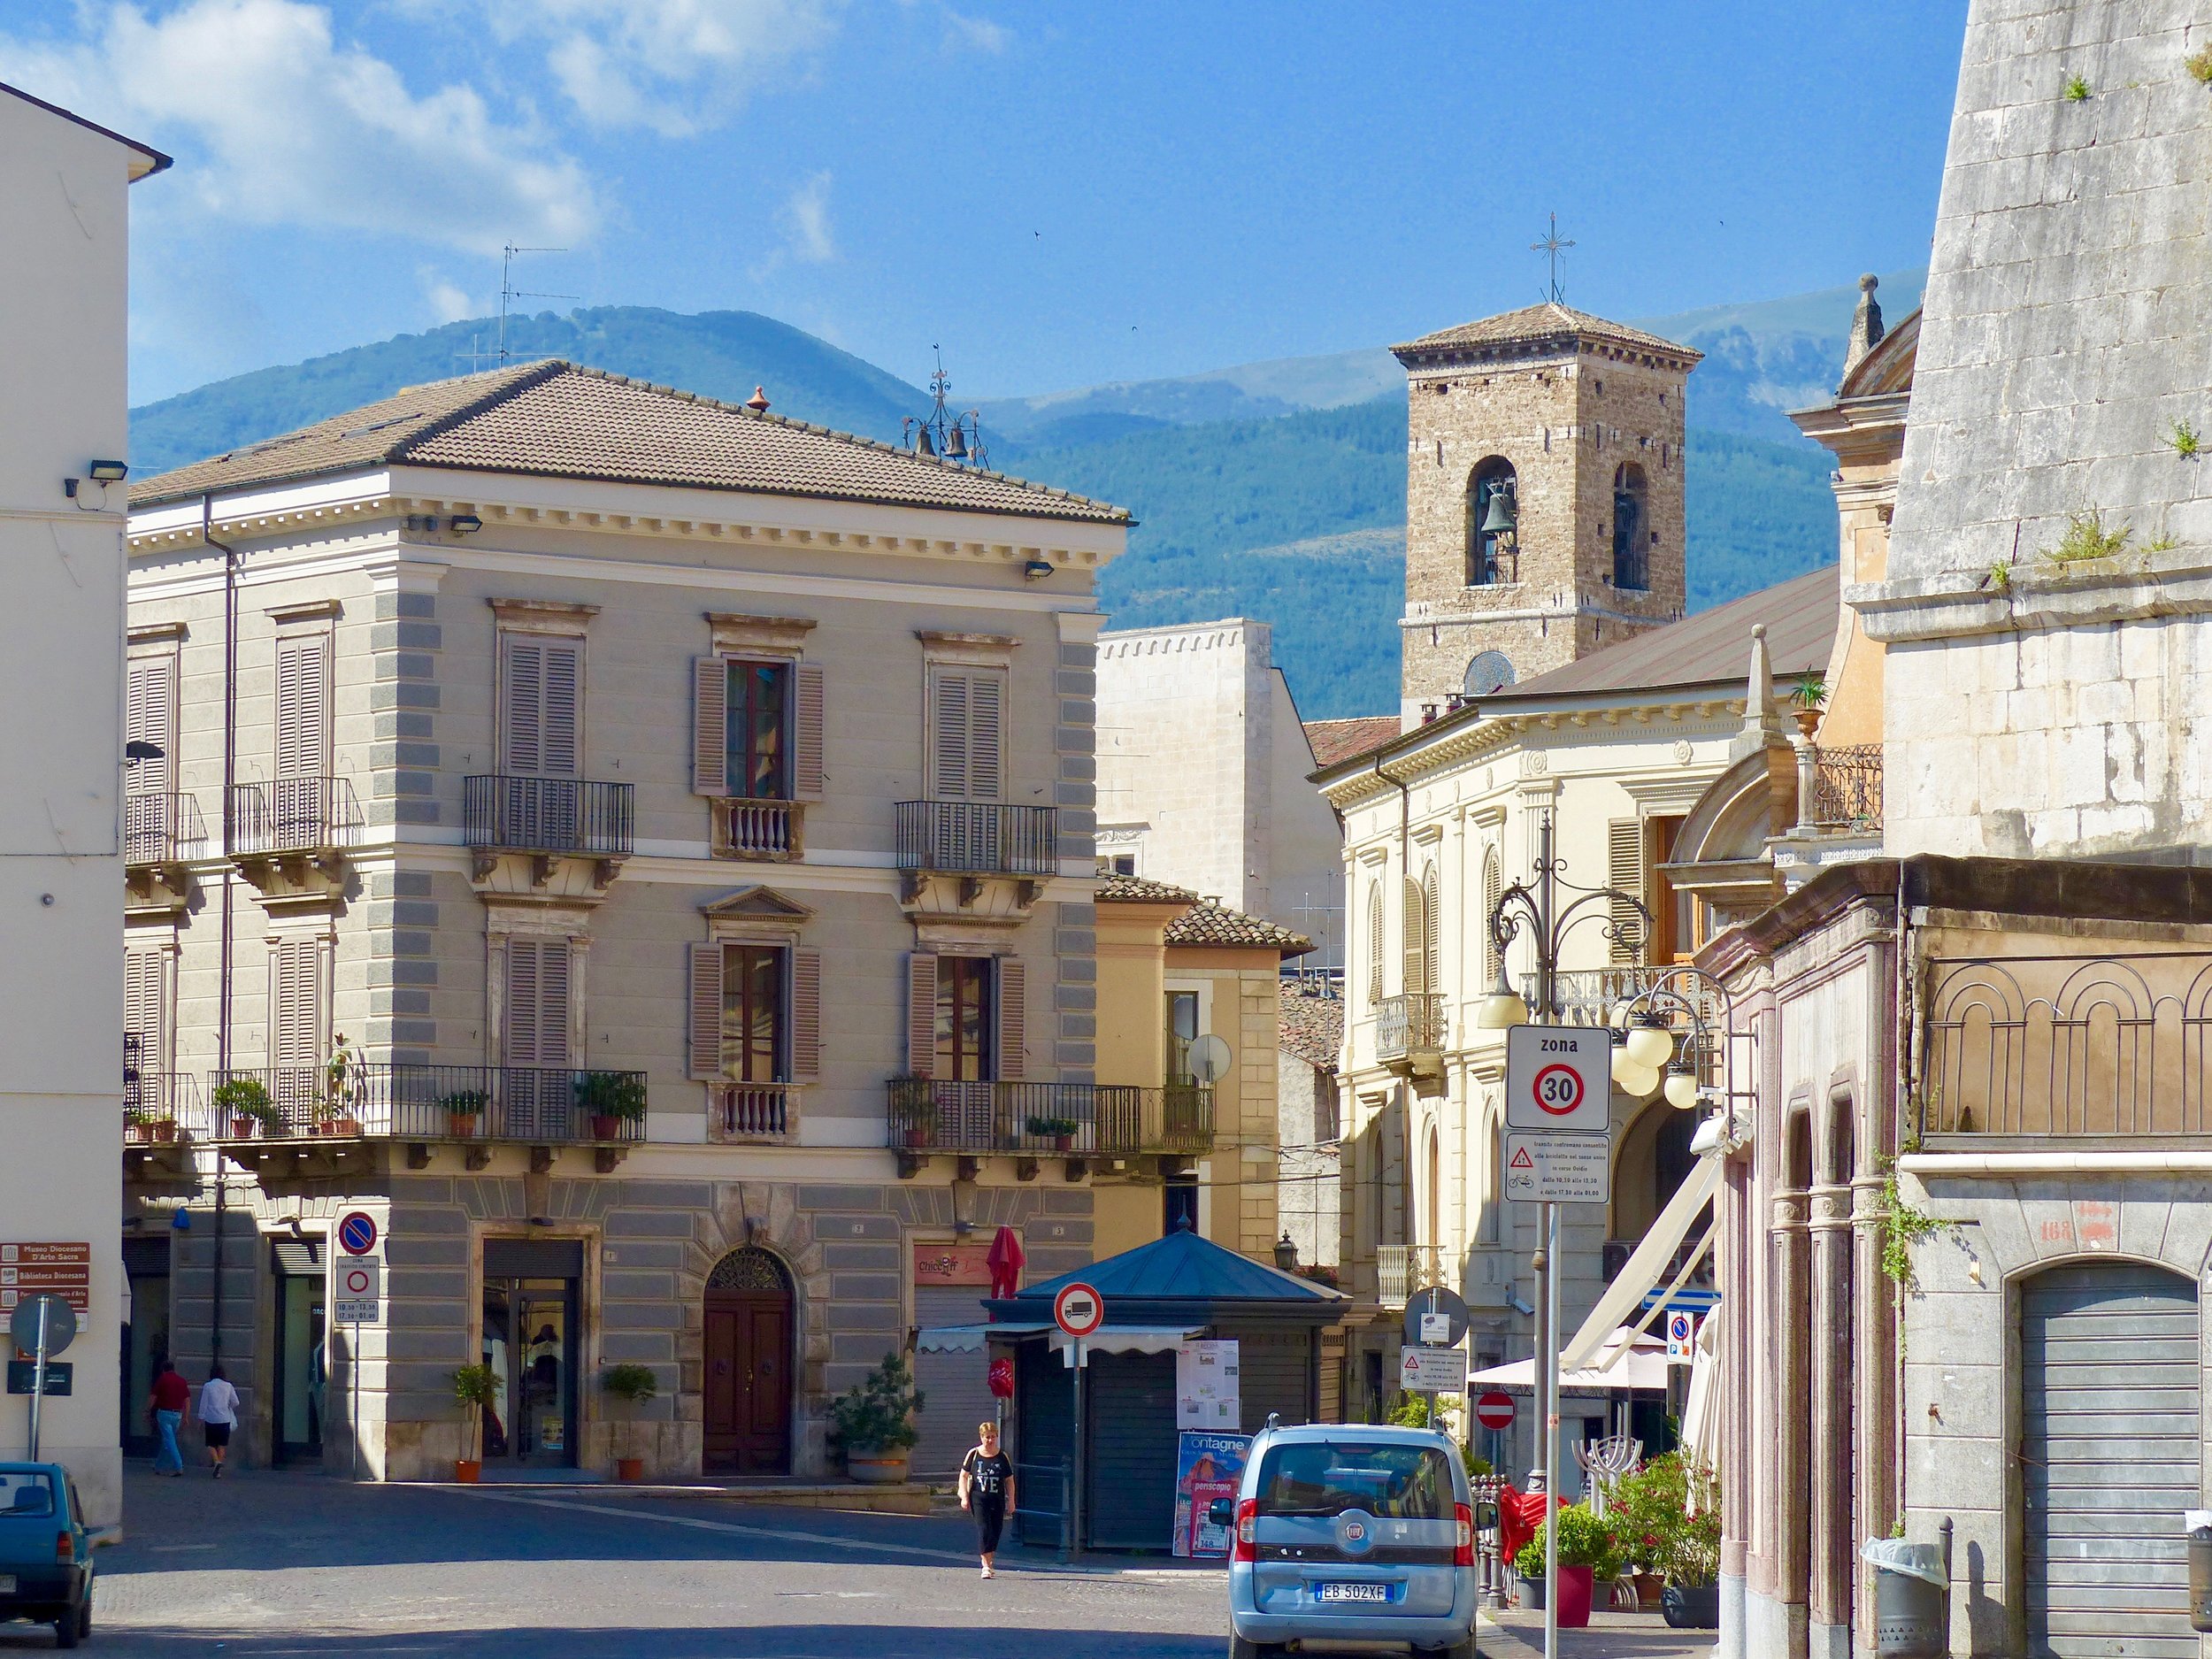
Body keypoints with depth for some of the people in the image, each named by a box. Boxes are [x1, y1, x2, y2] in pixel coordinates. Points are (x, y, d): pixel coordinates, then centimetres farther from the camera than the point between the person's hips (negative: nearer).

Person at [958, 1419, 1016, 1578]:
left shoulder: (1002, 1457, 5)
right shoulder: (973, 1454, 2)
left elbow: (1009, 1480, 9)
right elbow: (964, 1476, 6)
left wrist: (1011, 1500, 3)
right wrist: (964, 1497, -2)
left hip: (997, 1499, 3)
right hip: (978, 1498, -2)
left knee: (996, 1530, 6)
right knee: (984, 1529, -14)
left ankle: (988, 1562, 25)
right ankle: (986, 1565, -17)